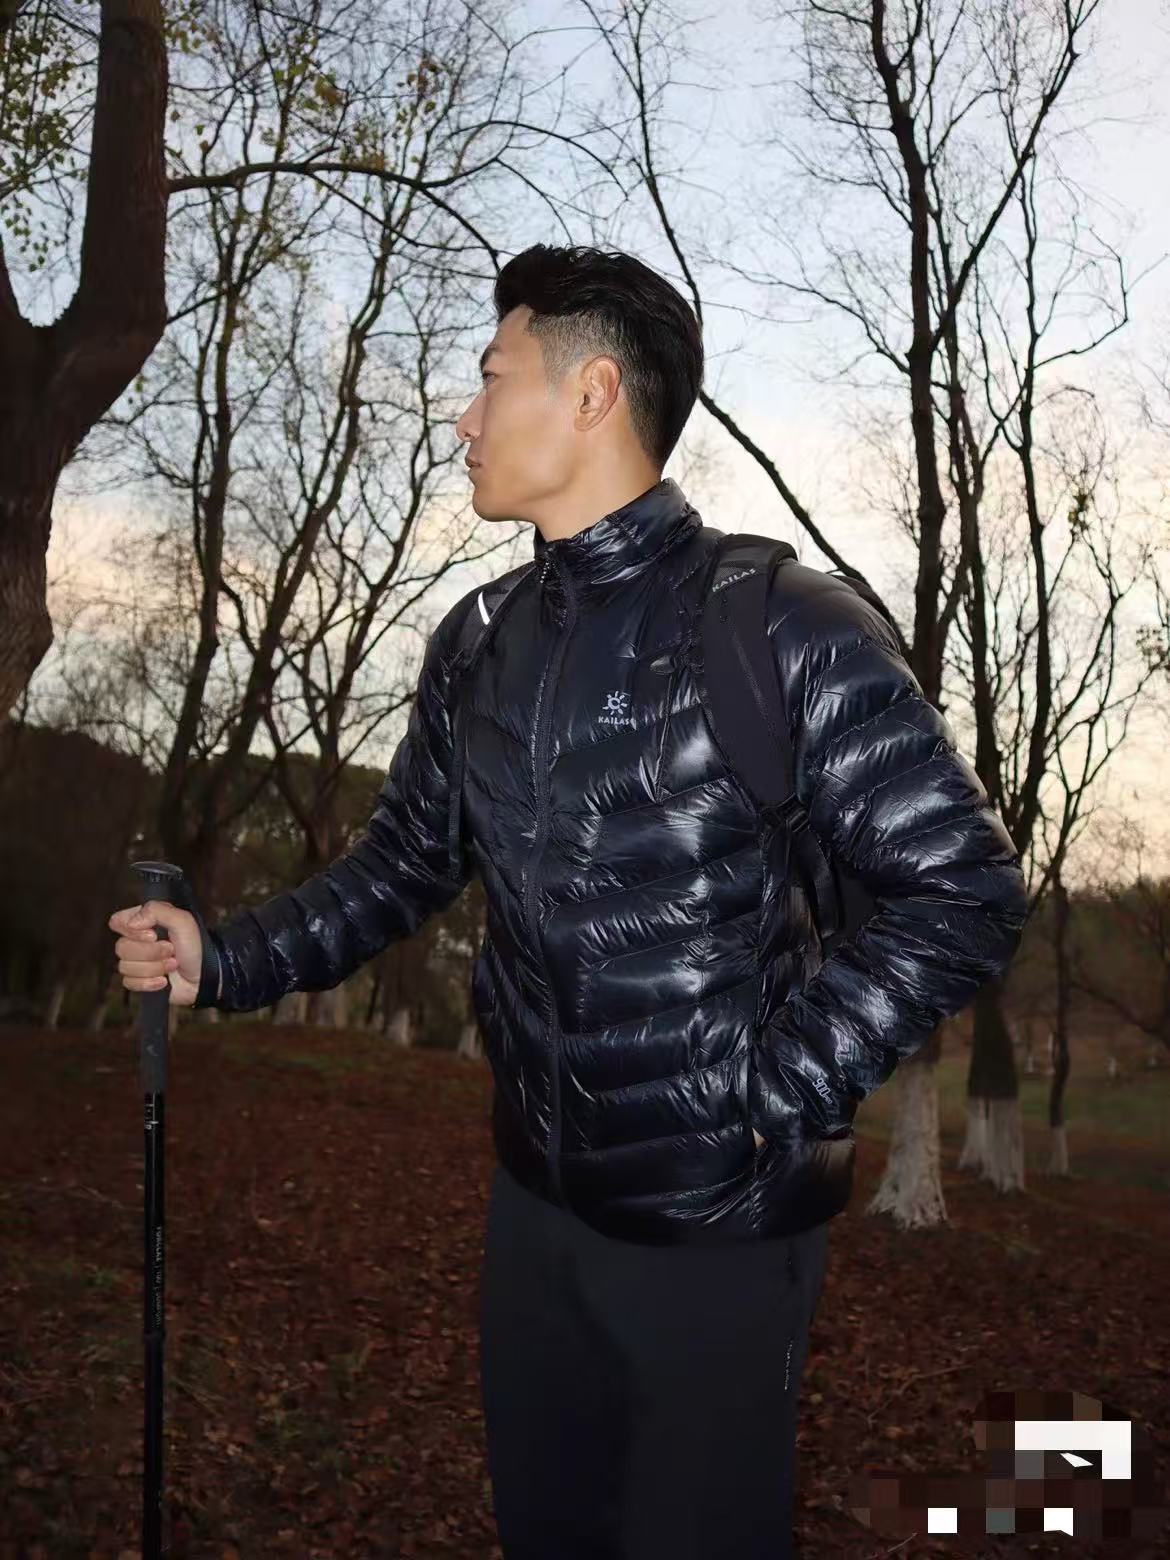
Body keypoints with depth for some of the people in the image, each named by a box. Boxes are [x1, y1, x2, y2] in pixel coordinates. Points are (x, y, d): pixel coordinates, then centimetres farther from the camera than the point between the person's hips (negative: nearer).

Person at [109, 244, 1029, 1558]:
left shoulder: (786, 629, -17)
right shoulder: (474, 648, 2)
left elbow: (962, 891, -15)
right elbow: (404, 865, 12)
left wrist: (778, 1094, -17)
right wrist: (228, 961, 2)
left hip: (723, 1218, -5)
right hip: (536, 1193, 6)